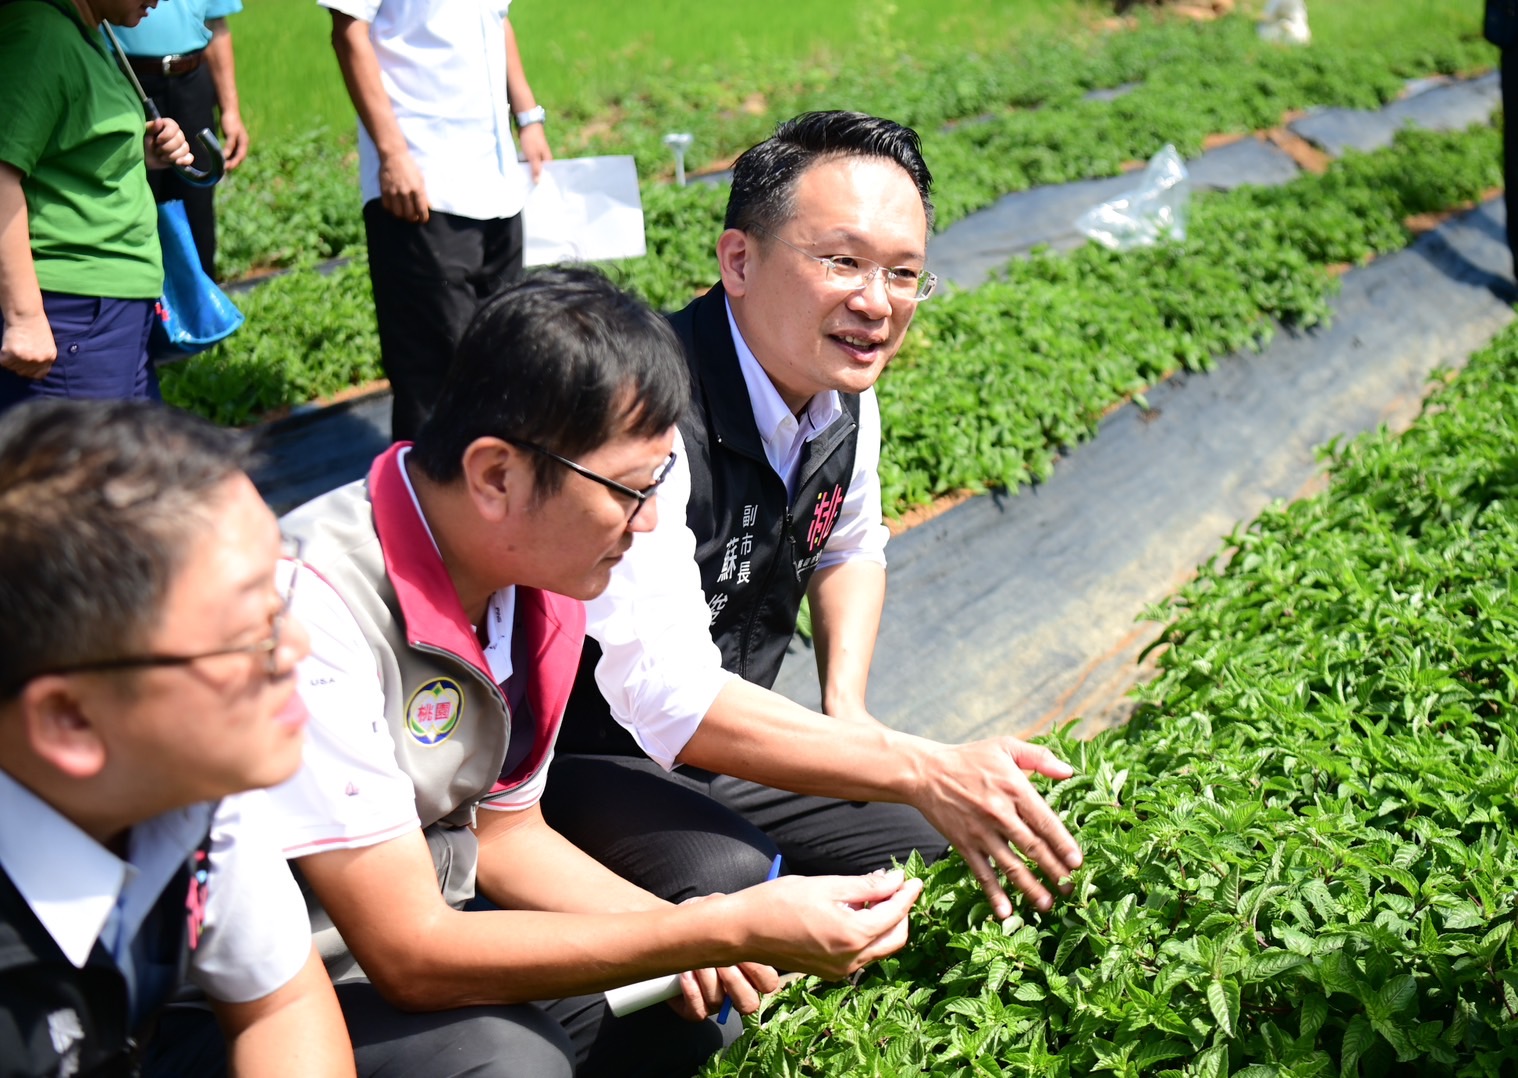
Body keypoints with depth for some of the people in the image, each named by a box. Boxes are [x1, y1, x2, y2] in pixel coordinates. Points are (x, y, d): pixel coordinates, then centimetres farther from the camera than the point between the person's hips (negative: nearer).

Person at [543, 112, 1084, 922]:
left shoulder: (841, 390, -4)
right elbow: (666, 695, -37)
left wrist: (847, 715, 0)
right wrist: (924, 771, -36)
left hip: (724, 747, 8)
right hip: (586, 764, -7)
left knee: (958, 856, -2)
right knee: (733, 882, -34)